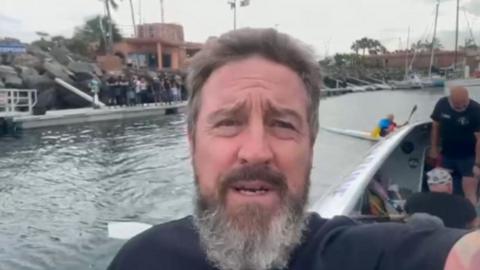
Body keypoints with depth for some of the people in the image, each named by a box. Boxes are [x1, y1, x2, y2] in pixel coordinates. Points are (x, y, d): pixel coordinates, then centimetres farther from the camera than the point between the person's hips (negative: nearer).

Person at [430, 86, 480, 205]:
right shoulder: (441, 104, -12)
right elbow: (436, 126, 4)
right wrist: (434, 148, 5)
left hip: (468, 157, -4)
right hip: (446, 155, 4)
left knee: (470, 192, -4)